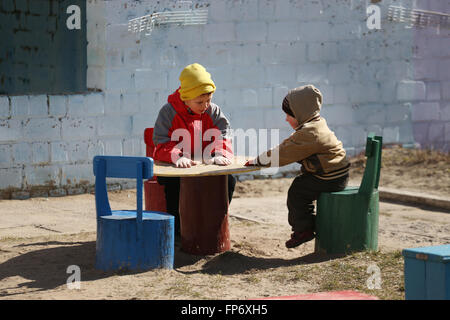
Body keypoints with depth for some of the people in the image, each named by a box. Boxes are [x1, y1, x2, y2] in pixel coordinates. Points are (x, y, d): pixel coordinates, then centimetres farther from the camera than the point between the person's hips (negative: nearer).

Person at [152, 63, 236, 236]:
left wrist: (220, 155, -29)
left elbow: (223, 137, -4)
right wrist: (177, 157, -37)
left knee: (229, 180, -21)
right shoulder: (168, 112, -9)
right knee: (174, 183, -36)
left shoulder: (213, 112, 2)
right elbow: (162, 144, -16)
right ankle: (176, 227, -15)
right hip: (173, 169, -3)